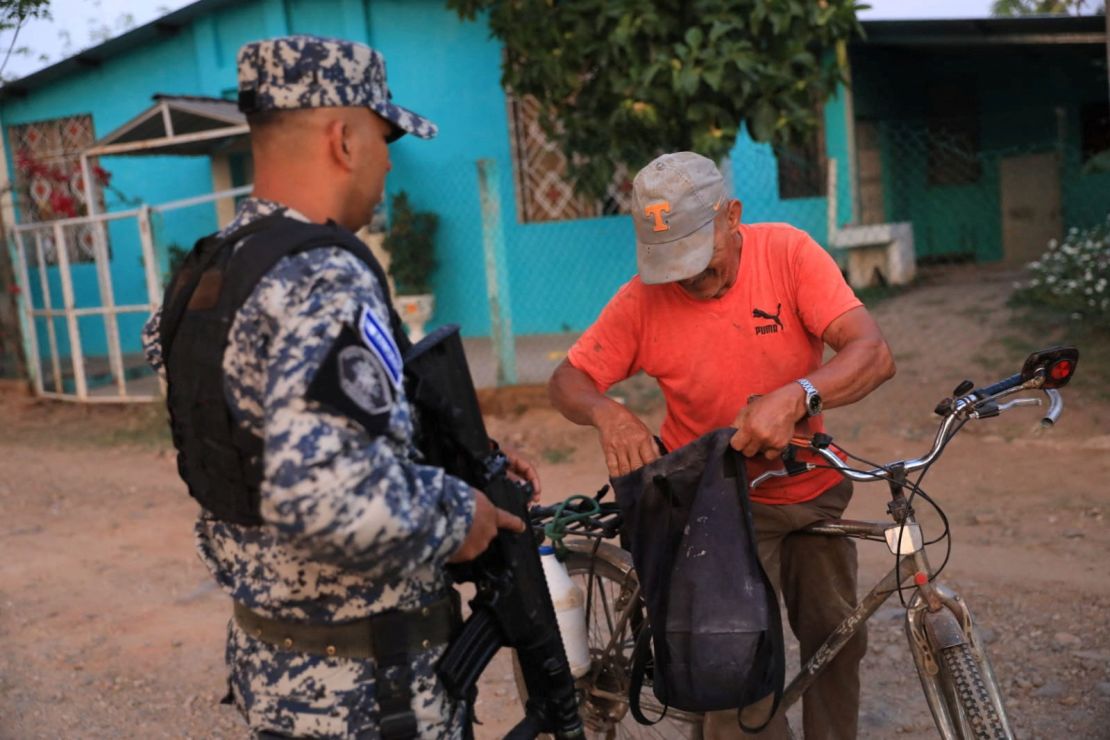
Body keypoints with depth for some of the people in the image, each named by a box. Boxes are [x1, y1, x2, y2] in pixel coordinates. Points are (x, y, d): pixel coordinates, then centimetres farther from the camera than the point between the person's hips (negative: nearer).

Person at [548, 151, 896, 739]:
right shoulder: (643, 299, -15)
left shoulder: (786, 251, -16)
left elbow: (873, 354, -24)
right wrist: (607, 414, -31)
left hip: (814, 489, 2)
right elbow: (567, 381, -8)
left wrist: (796, 398, -42)